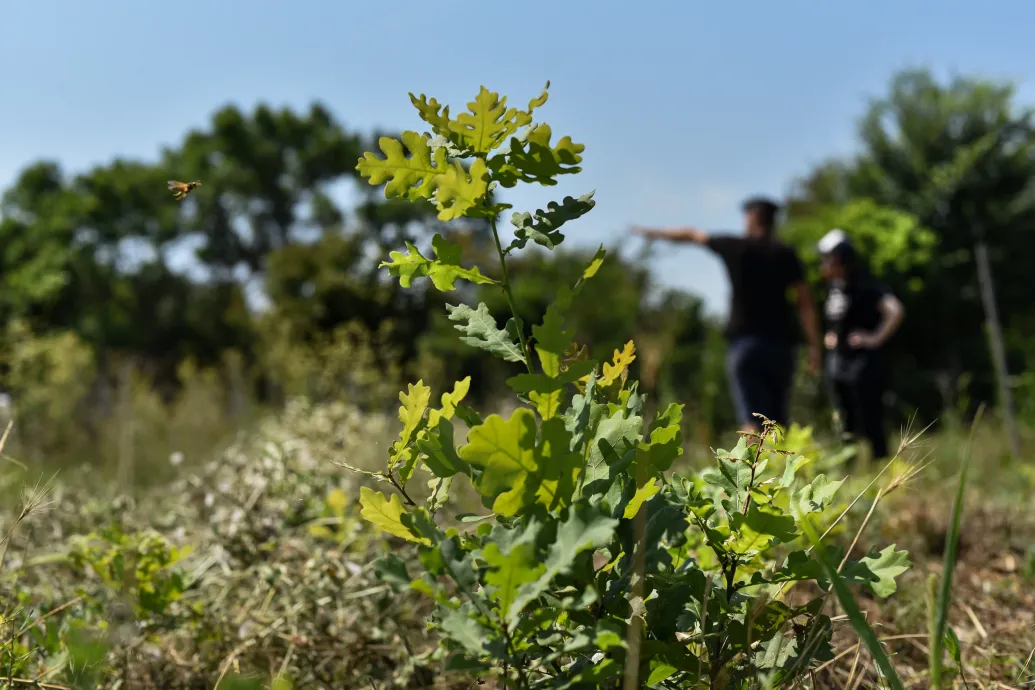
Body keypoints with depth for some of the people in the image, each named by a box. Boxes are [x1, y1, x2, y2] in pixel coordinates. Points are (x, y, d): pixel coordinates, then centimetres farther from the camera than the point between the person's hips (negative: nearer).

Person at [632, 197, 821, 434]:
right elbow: (806, 302, 1)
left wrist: (653, 233, 36)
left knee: (751, 420, -10)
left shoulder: (735, 247, 6)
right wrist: (814, 346, 2)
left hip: (746, 341, -3)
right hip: (782, 343, 3)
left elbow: (692, 234, 21)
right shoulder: (786, 254, 8)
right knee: (778, 421, 12)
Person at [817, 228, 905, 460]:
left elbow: (896, 311, -25)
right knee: (847, 425, 13)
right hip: (837, 361, 8)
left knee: (870, 424, -5)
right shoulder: (834, 287, 10)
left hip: (863, 361, -8)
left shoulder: (866, 287, -13)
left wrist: (876, 338, -18)